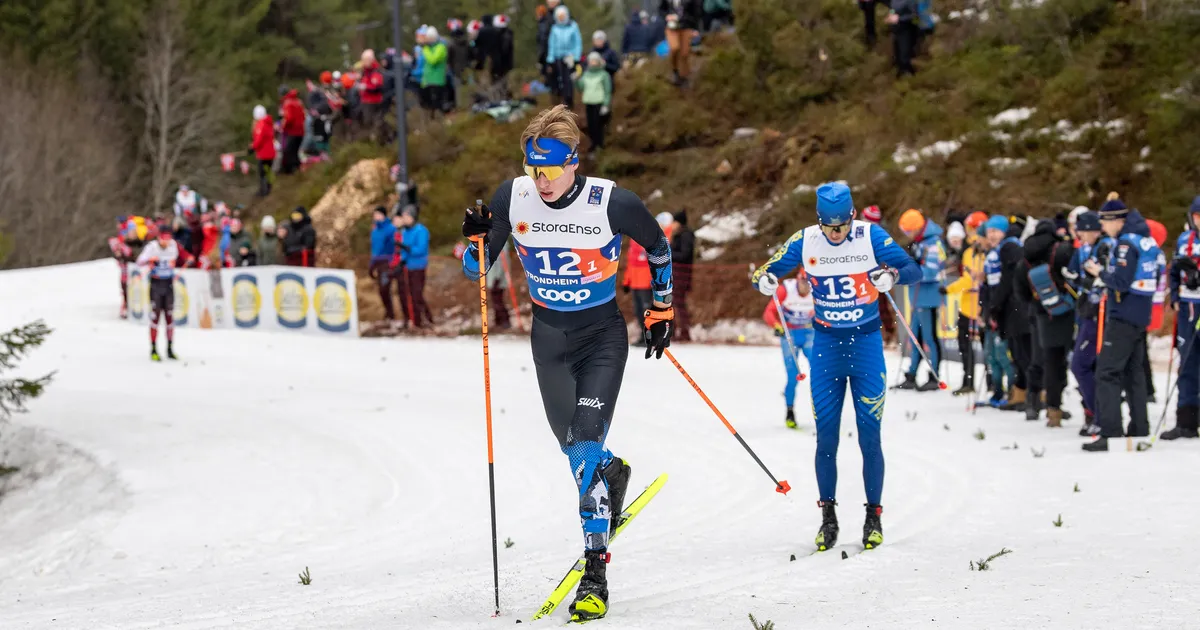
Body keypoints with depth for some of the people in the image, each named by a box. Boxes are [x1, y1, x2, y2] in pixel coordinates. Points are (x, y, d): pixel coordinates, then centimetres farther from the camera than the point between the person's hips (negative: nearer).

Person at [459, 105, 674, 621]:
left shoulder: (612, 203, -20)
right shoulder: (512, 198, -12)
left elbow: (657, 247, 0)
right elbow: (477, 270, -2)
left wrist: (660, 312, 7)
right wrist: (477, 240, -24)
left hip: (603, 334, -4)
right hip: (548, 335, 4)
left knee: (586, 445, -19)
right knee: (573, 448, 14)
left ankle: (594, 573, -18)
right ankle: (614, 472, 52)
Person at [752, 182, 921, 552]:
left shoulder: (871, 237, -10)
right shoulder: (804, 242, -5)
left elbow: (914, 270, -12)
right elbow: (766, 272, -1)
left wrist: (892, 275, -34)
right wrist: (764, 280, -25)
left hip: (866, 343, -2)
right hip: (826, 344, 2)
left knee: (869, 438, -3)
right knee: (825, 438, 0)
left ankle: (874, 516, 9)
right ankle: (828, 518, 12)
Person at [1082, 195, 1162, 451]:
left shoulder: (1127, 243, -16)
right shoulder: (1147, 240, 12)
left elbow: (1121, 282, -23)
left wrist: (1100, 272, -7)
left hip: (1123, 316, -10)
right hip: (1141, 315, 10)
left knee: (1107, 373, -10)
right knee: (1133, 373, 15)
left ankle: (1111, 433, -17)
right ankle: (1140, 430, 17)